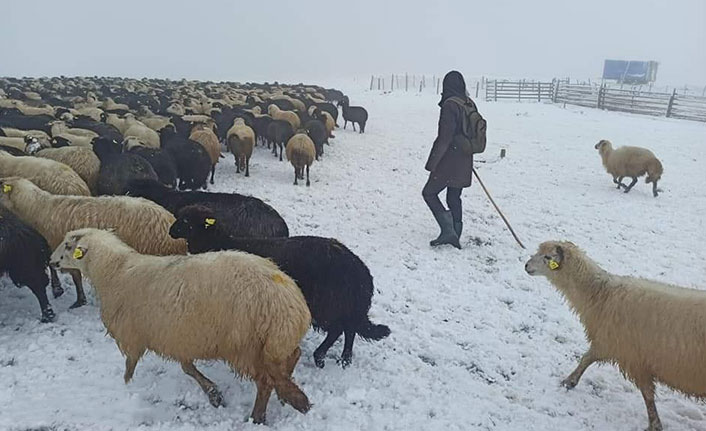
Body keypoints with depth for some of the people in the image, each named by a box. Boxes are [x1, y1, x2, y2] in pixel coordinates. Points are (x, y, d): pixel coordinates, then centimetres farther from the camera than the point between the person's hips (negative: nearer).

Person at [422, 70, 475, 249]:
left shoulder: (450, 105, -17)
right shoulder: (470, 104, 8)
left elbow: (445, 137, -21)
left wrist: (433, 162, -16)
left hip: (449, 161, -8)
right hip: (464, 162, 8)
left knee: (429, 192, 4)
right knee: (454, 197, 15)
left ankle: (448, 230, -4)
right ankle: (455, 235, 19)